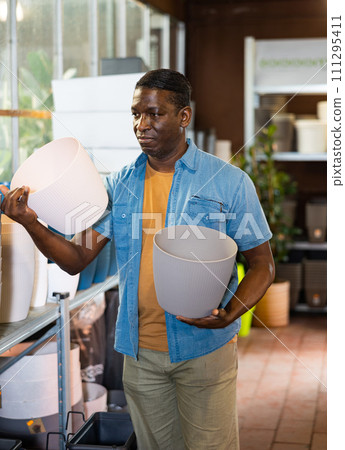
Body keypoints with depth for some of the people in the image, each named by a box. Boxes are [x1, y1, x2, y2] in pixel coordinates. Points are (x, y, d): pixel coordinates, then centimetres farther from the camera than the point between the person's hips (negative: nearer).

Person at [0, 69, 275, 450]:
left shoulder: (229, 181, -7)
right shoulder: (120, 185, 3)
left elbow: (262, 264, -4)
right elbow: (77, 258, 1)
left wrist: (229, 314, -22)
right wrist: (32, 224, -17)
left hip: (205, 348, -3)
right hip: (140, 350, 4)